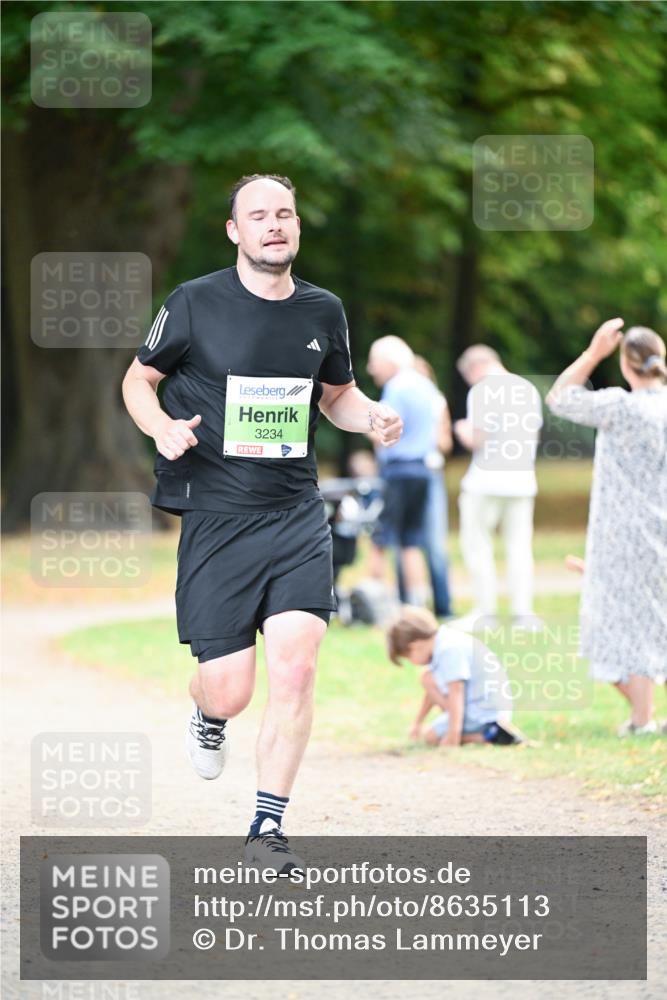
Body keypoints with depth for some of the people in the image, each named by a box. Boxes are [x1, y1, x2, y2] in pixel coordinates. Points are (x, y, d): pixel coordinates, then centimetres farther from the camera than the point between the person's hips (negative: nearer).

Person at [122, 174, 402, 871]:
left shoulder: (322, 311, 8)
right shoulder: (195, 303, -4)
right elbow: (138, 379, 8)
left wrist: (371, 416, 1)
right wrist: (161, 427, -13)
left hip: (297, 515, 3)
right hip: (215, 518, -3)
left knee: (296, 668, -13)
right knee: (231, 689, -3)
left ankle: (267, 828, 0)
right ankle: (208, 717, 37)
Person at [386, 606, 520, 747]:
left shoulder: (449, 651, -20)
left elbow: (456, 693, -27)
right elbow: (433, 692, 23)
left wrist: (453, 735, -30)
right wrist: (418, 723, 30)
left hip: (485, 713, -10)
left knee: (432, 736, -10)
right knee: (428, 678, 15)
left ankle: (489, 735, -20)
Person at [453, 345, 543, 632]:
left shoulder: (482, 391, -10)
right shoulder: (529, 389, 9)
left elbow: (477, 440, -13)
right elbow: (534, 436, 15)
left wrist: (463, 430, 7)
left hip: (486, 482, -6)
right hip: (522, 480, 6)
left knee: (477, 545, 4)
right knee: (519, 547, 8)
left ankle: (485, 611, 2)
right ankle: (523, 612, 2)